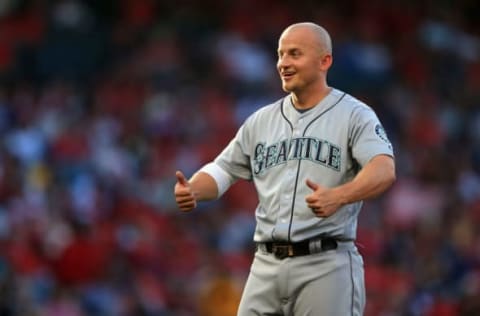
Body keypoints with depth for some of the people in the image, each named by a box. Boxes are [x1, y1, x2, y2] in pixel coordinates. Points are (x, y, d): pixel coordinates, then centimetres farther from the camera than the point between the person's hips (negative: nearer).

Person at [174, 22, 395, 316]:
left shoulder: (354, 115, -3)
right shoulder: (262, 120, 15)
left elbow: (384, 170, -19)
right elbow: (223, 170, 18)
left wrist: (338, 196, -39)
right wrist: (191, 190, -6)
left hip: (326, 266, -5)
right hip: (267, 265, 5)